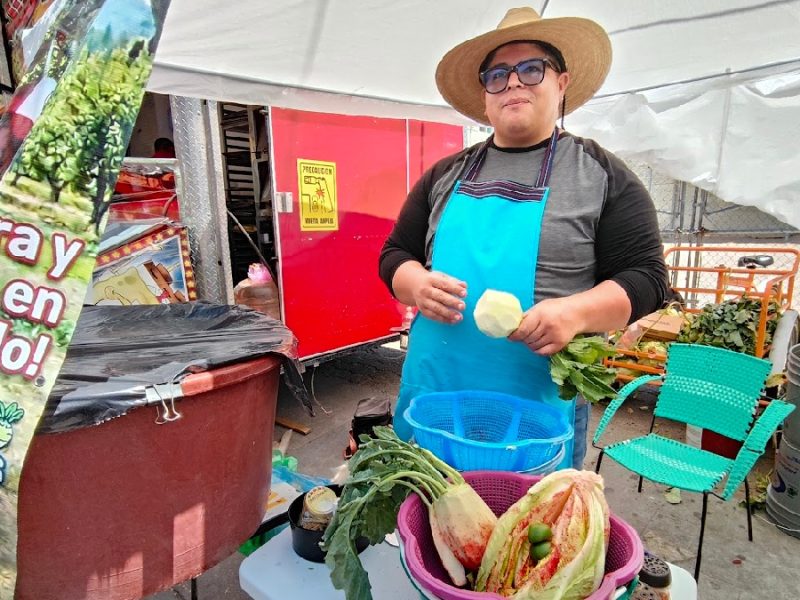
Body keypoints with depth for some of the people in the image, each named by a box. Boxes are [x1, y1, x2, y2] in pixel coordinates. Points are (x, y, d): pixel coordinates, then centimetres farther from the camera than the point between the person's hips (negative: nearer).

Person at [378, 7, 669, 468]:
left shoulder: (603, 176, 2)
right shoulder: (444, 176, 10)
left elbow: (646, 276, -1)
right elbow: (395, 253, 12)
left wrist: (575, 312, -21)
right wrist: (418, 285, -11)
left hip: (543, 402, -2)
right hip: (434, 394, 3)